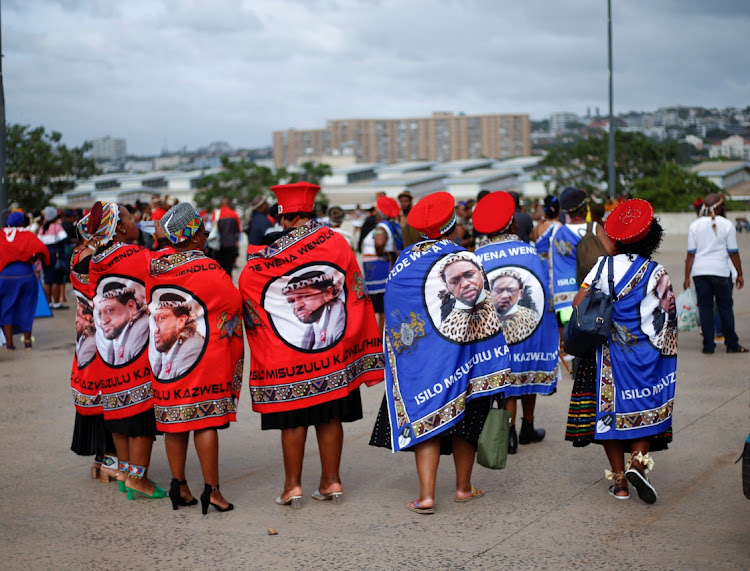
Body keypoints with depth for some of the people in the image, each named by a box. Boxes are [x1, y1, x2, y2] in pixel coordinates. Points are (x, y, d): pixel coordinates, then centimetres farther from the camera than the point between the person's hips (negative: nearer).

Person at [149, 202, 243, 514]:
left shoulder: (154, 266, 0)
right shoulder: (209, 270, -14)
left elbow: (147, 306, 12)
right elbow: (233, 303, -6)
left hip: (164, 357, 5)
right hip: (206, 358, -5)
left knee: (173, 421, 12)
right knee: (206, 421, -1)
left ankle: (179, 485, 20)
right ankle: (211, 489, 1)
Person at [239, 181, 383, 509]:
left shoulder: (262, 262, -12)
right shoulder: (336, 243, -3)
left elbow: (245, 288, 0)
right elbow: (355, 294, 3)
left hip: (286, 356, -2)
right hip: (334, 351, 2)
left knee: (293, 420, 7)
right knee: (330, 417, 11)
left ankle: (293, 485, 12)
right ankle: (331, 481, 16)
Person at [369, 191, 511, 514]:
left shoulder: (406, 260, 3)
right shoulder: (464, 260, -8)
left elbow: (394, 310, 10)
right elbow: (484, 318, -9)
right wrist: (493, 373, -4)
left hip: (415, 352, 2)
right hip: (456, 352, -2)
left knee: (425, 416, 2)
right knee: (464, 416, 12)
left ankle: (426, 494, -8)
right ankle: (464, 487, 24)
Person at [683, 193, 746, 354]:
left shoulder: (694, 225, 2)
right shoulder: (727, 225, -2)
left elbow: (691, 253, 0)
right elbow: (733, 253, -1)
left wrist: (687, 277, 2)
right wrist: (739, 274, 8)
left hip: (699, 271, 2)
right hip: (720, 271, -2)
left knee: (705, 307, 5)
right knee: (725, 307, 8)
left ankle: (708, 345, 6)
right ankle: (732, 344, 13)